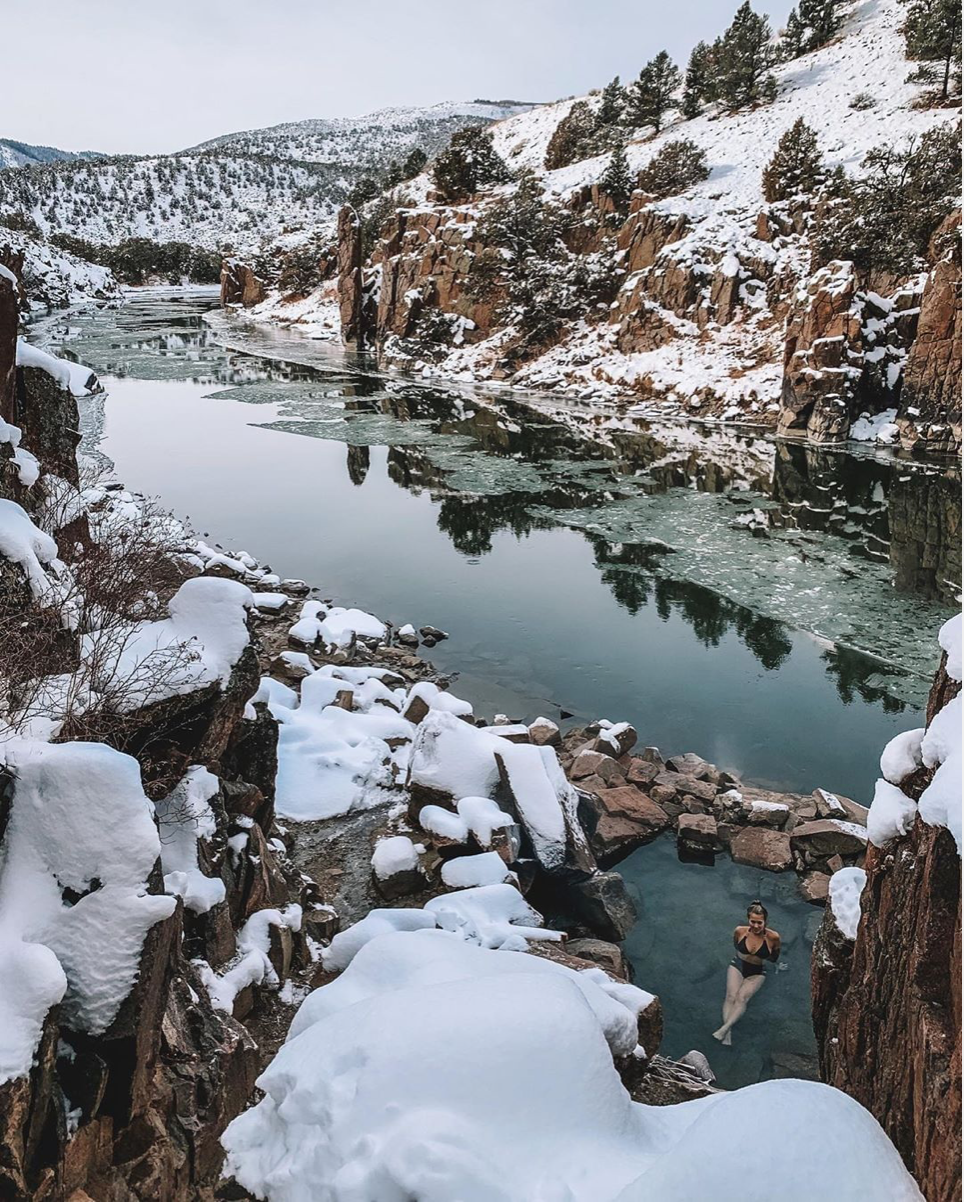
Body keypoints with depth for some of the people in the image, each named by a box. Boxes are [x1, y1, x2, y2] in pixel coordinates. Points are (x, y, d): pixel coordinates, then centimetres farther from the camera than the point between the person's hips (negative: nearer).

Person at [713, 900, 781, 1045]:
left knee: (742, 997, -23)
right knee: (731, 996, -21)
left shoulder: (773, 937, -21)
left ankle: (724, 1028, -28)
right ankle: (727, 1032, -27)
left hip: (757, 972, -1)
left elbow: (774, 958, 1)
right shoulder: (740, 931, -15)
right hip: (738, 966, 1)